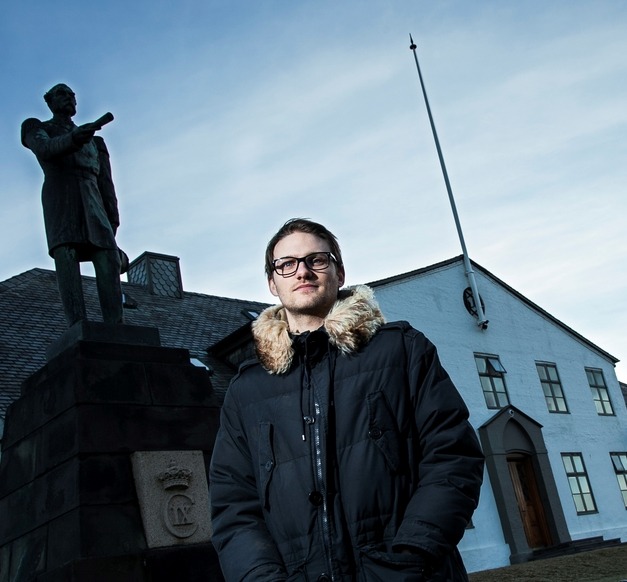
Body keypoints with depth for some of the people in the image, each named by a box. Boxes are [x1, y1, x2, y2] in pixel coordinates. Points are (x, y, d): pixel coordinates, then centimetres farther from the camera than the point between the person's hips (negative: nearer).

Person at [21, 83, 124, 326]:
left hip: (92, 200, 3)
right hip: (59, 194, -3)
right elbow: (46, 149, -4)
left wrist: (112, 221, 7)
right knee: (66, 255, -25)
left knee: (109, 260, -18)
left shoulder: (94, 140, 33)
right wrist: (73, 139, -27)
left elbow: (105, 181, 21)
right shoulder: (37, 128, 21)